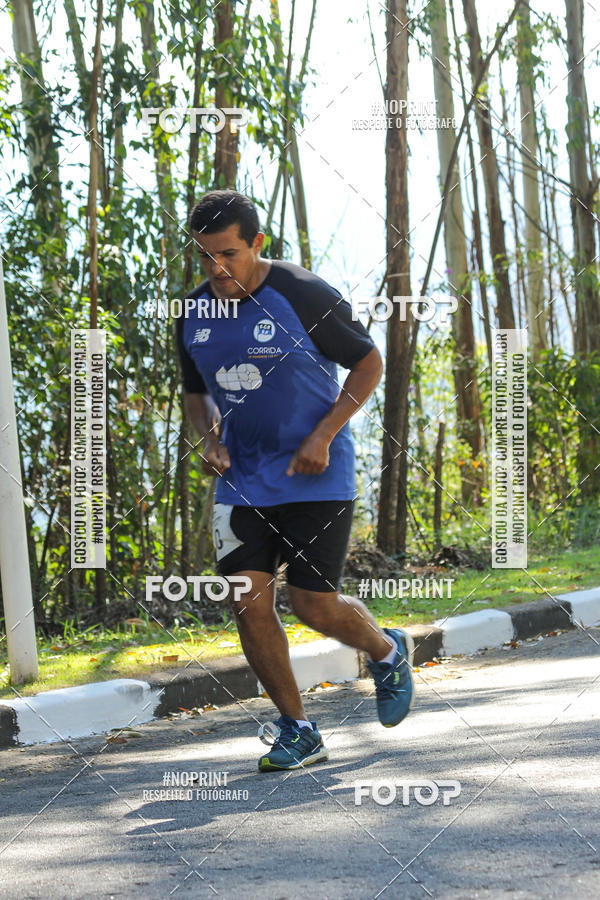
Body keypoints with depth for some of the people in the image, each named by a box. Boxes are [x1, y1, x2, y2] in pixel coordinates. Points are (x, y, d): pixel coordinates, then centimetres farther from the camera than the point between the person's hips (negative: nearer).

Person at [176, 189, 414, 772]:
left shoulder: (304, 296, -13)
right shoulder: (194, 314, 3)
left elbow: (368, 363, -5)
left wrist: (323, 437, -14)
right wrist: (209, 439, -1)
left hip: (315, 477, -5)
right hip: (242, 479, 5)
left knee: (314, 606, -7)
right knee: (249, 603, -6)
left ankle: (388, 653, 27)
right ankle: (297, 732, 8)